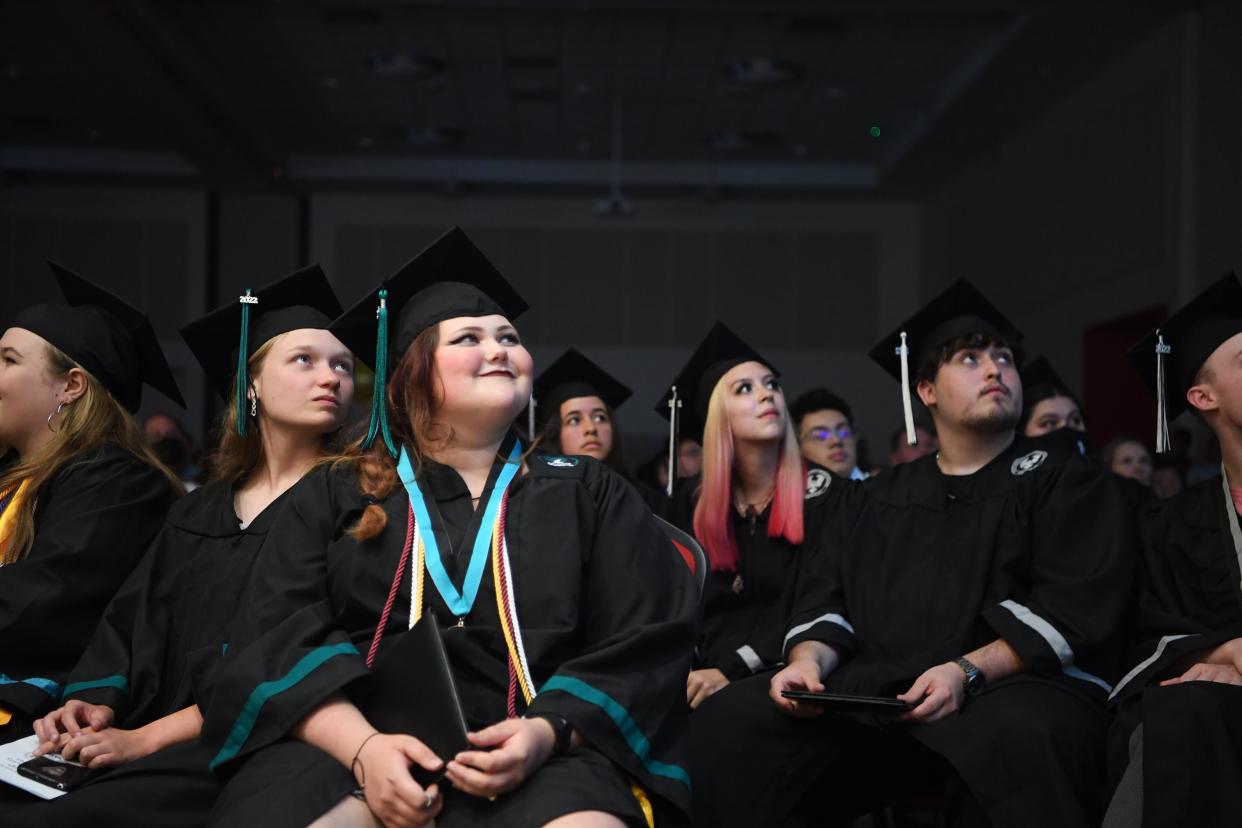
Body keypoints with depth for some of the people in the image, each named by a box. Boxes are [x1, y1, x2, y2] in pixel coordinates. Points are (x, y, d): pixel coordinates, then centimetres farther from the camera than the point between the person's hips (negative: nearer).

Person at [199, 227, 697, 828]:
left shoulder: (588, 492, 18)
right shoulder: (335, 494, 18)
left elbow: (642, 646, 8)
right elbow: (279, 638, 5)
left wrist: (548, 732, -12)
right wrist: (362, 746, -15)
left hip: (540, 755, 0)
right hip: (354, 743, 0)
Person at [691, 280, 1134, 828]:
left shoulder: (1062, 478, 12)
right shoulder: (871, 499, 23)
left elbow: (1077, 603, -3)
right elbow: (825, 597, 15)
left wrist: (969, 671, -17)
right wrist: (809, 659, -9)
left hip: (1020, 681, -3)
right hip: (872, 691, 3)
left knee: (1019, 734, -40)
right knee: (727, 721, -20)